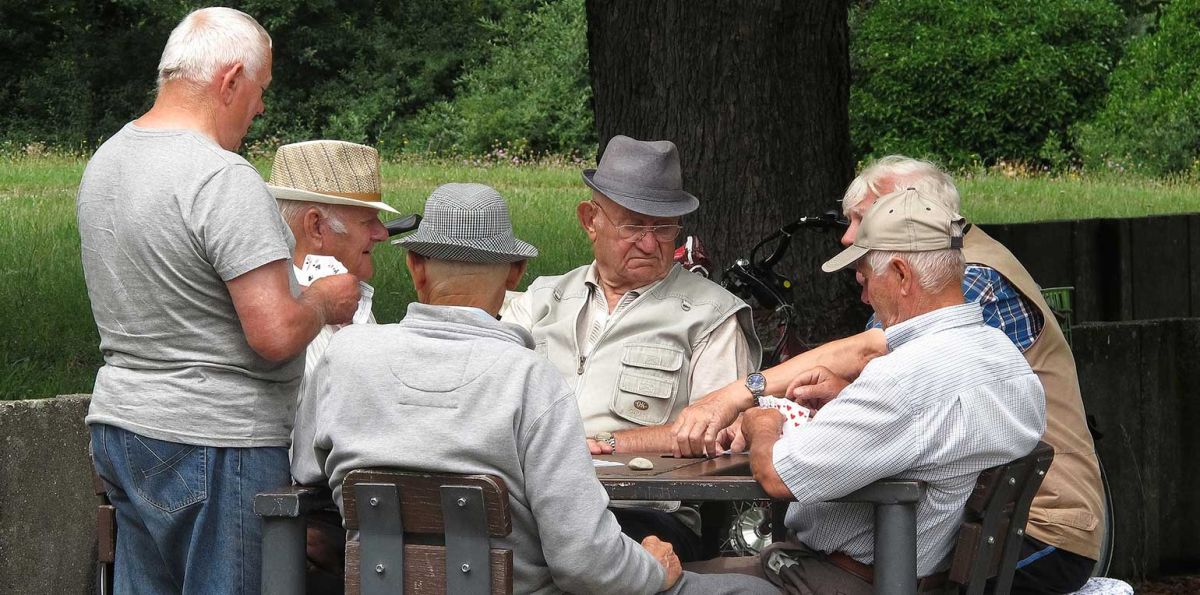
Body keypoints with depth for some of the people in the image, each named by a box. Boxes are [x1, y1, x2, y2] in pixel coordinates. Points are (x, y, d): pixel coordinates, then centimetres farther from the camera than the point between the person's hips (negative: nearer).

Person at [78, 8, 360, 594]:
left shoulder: (104, 162, 10)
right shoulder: (224, 180, -19)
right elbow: (275, 336, -23)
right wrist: (324, 301, -2)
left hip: (119, 421, 9)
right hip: (213, 442, -9)